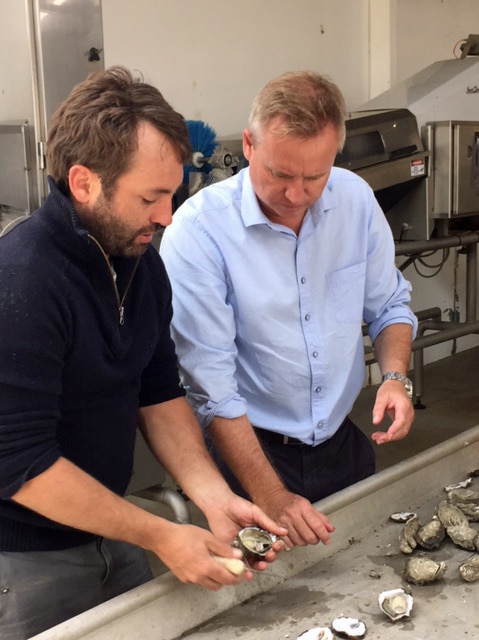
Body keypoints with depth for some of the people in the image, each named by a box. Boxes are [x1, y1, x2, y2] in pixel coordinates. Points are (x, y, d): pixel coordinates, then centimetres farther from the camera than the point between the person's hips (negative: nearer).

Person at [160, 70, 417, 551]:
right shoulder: (198, 230, -21)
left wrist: (394, 377, -12)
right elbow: (211, 384, -22)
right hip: (248, 451, -4)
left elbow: (388, 306, 8)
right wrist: (271, 498, -25)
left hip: (344, 443, 5)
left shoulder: (356, 198, -6)